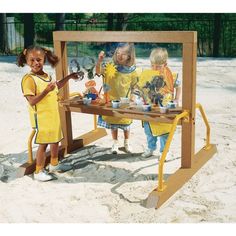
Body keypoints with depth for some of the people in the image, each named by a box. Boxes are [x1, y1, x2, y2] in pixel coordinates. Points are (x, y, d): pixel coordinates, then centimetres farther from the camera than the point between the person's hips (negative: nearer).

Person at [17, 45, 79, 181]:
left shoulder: (47, 76, 8)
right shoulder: (29, 79, -18)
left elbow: (57, 86, 29)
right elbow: (32, 101, -24)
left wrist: (69, 77, 23)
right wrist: (46, 91, -33)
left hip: (53, 115, 8)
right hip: (41, 118, -8)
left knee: (55, 140, 19)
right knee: (43, 144, -2)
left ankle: (54, 164, 39)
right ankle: (39, 171, 12)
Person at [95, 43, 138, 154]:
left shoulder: (132, 70, -9)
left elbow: (134, 86, 0)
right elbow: (98, 71, -24)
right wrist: (99, 61, -41)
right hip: (111, 100, 0)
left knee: (126, 124, 15)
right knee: (113, 124, 13)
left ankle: (127, 143, 36)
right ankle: (115, 143, 31)